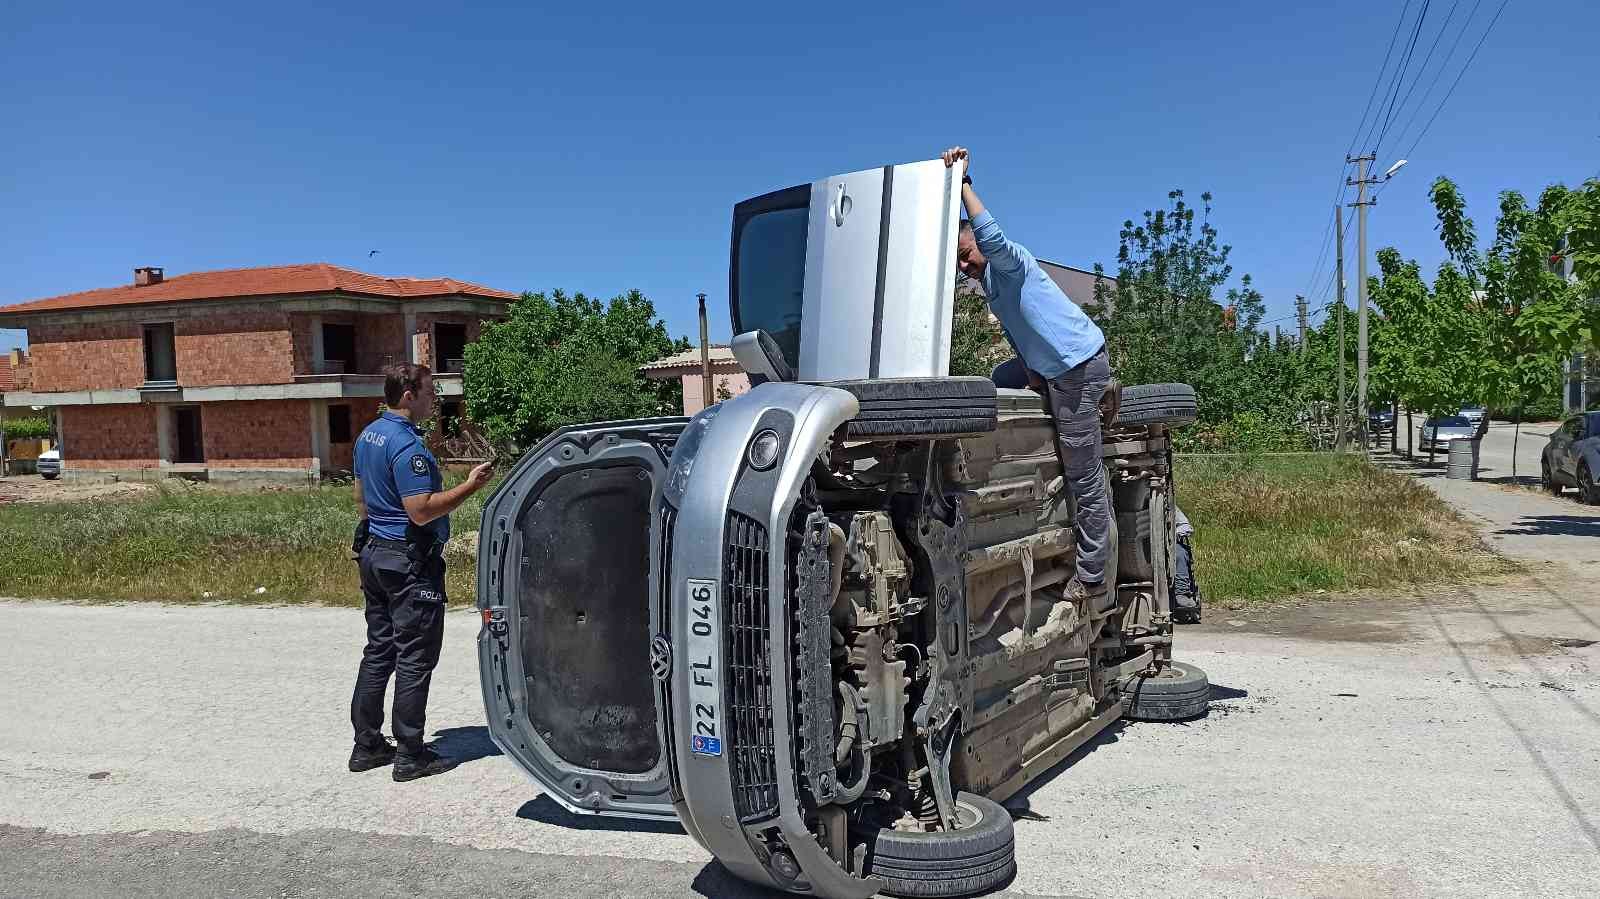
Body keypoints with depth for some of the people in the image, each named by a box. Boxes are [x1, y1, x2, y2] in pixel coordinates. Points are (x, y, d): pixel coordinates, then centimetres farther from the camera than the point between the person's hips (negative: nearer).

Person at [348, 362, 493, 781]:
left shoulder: (368, 436, 10)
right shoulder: (407, 446, -21)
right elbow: (422, 511, -25)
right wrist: (470, 486, -20)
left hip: (375, 553, 10)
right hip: (410, 561, -10)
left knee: (378, 651, 15)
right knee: (415, 659, -2)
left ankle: (367, 745, 22)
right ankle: (410, 755, 4)